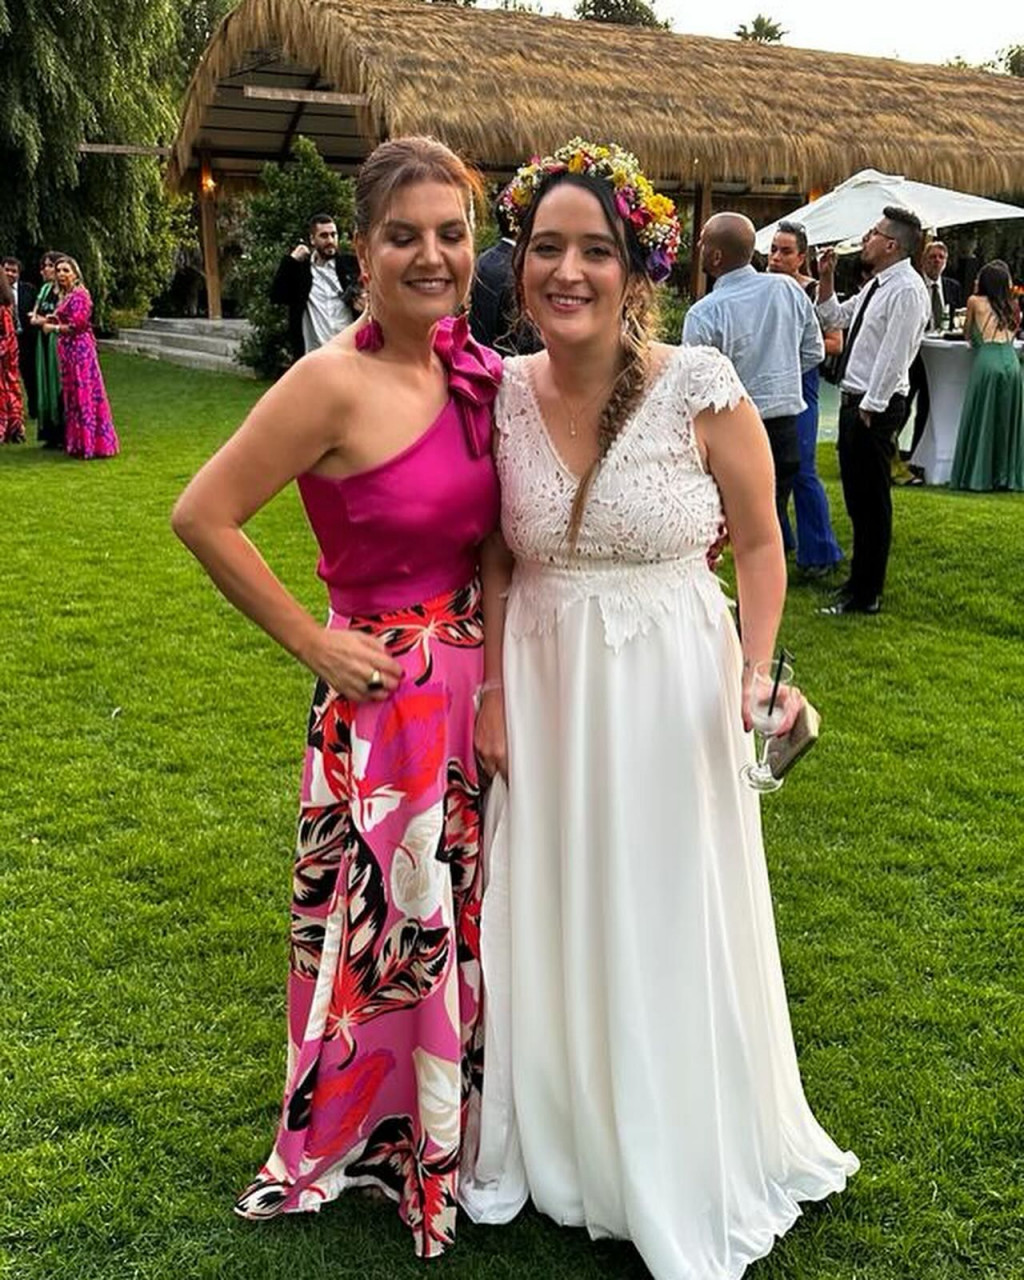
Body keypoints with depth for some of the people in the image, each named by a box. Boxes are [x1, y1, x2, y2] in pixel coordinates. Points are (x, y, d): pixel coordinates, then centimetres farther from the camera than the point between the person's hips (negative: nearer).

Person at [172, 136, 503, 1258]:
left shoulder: (473, 370, 3)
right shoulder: (335, 382, -18)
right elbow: (203, 515, -18)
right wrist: (314, 646, -14)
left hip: (480, 685, 7)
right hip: (385, 693, -6)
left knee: (460, 919, 20)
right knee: (384, 929, 9)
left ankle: (451, 1129, 43)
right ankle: (357, 1145, 34)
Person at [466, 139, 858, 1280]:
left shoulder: (700, 388, -15)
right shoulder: (503, 394, -5)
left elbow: (760, 544, -5)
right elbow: (495, 566, 5)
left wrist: (757, 675, -17)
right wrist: (494, 694, 2)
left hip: (670, 694, -3)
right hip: (545, 688, 3)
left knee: (669, 928, 11)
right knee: (554, 919, 17)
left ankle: (682, 1168, 37)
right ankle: (562, 1136, 43)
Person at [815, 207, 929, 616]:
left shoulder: (906, 290, -16)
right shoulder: (875, 286, 14)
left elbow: (894, 356, -20)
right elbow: (832, 318, 26)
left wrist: (870, 407, -20)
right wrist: (826, 278, 14)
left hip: (877, 409, -10)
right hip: (854, 400, 10)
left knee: (871, 502, -2)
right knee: (856, 498, 18)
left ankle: (866, 595, 6)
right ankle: (860, 579, 31)